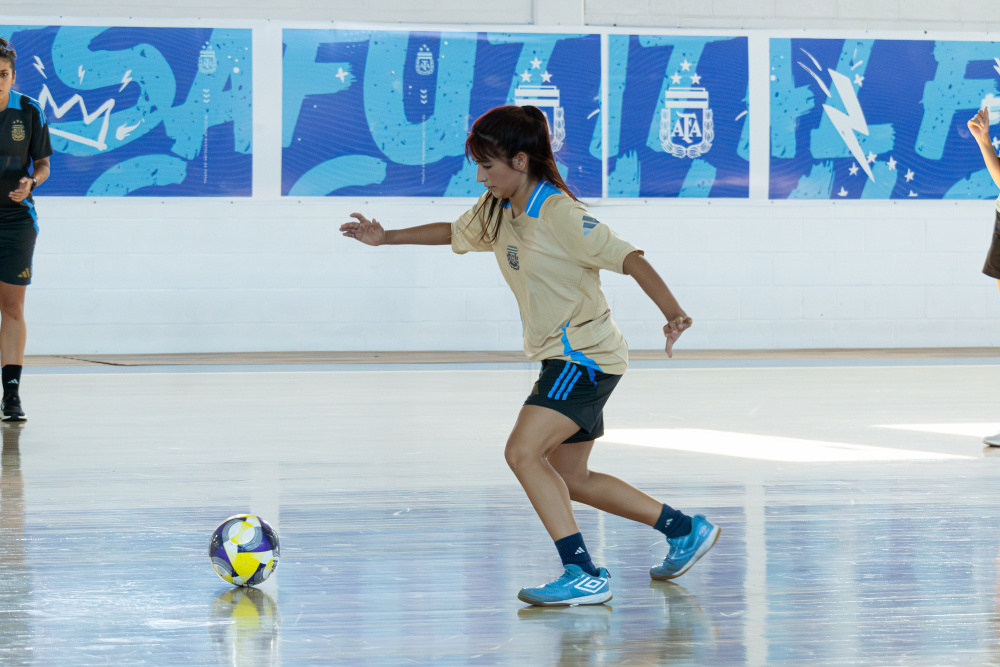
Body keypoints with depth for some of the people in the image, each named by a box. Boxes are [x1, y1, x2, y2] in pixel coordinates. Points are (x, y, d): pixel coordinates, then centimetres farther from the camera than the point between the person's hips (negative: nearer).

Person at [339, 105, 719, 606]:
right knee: (569, 479, 15)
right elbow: (455, 232, 26)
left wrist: (672, 313, -36)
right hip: (561, 358, 10)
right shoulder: (496, 211, 6)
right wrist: (387, 238, 23)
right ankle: (686, 530, 28)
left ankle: (584, 576, -23)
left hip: (587, 354, -10)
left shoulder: (559, 214, -20)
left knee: (523, 452, -22)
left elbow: (628, 258, -25)